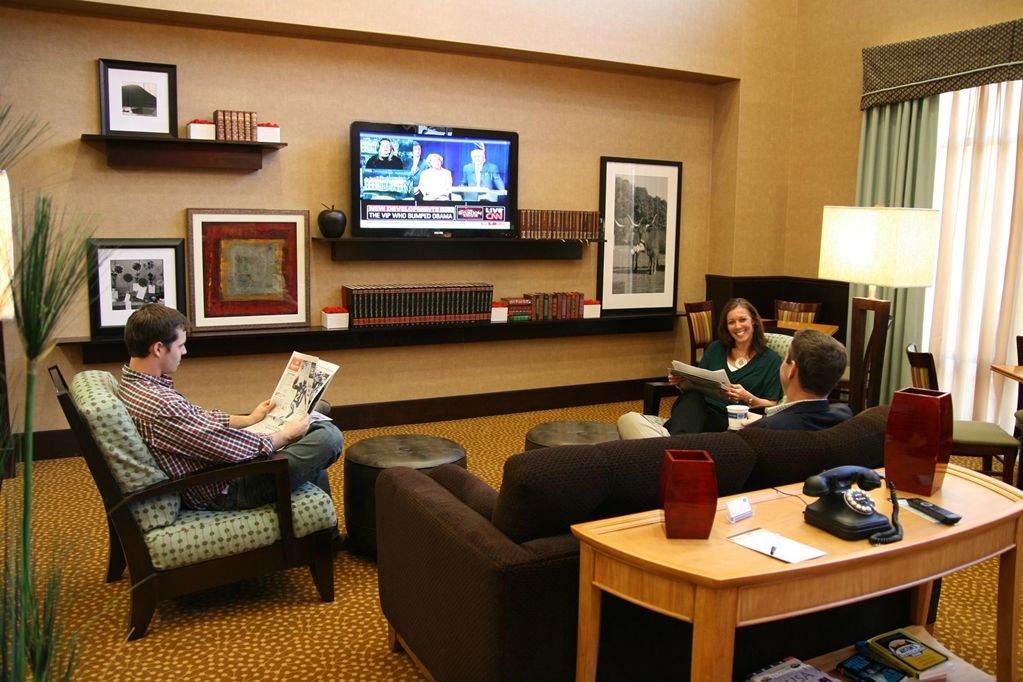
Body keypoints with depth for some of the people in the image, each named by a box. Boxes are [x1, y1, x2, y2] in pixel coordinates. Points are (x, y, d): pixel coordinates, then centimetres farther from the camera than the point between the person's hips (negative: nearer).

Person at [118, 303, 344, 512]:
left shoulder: (132, 383, 1)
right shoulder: (160, 405, -32)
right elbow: (230, 447, -26)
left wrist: (249, 420, 15)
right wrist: (285, 436, -10)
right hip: (224, 491, -11)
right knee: (329, 437, -13)